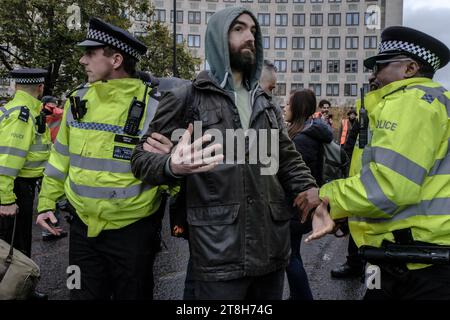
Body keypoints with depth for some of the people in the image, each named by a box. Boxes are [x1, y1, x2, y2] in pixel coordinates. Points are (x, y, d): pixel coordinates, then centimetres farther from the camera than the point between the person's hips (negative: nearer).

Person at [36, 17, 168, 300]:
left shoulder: (153, 106, -14)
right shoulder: (78, 99, 2)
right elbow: (61, 158, 12)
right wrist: (47, 203, 13)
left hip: (132, 230, -4)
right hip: (83, 226, 5)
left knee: (132, 295, 14)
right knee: (85, 295, 17)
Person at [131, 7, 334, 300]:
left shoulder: (265, 103, 15)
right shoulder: (188, 97, -2)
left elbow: (289, 159, 13)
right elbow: (143, 157, -3)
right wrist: (173, 166, -26)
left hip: (272, 245, 5)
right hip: (219, 251, -5)